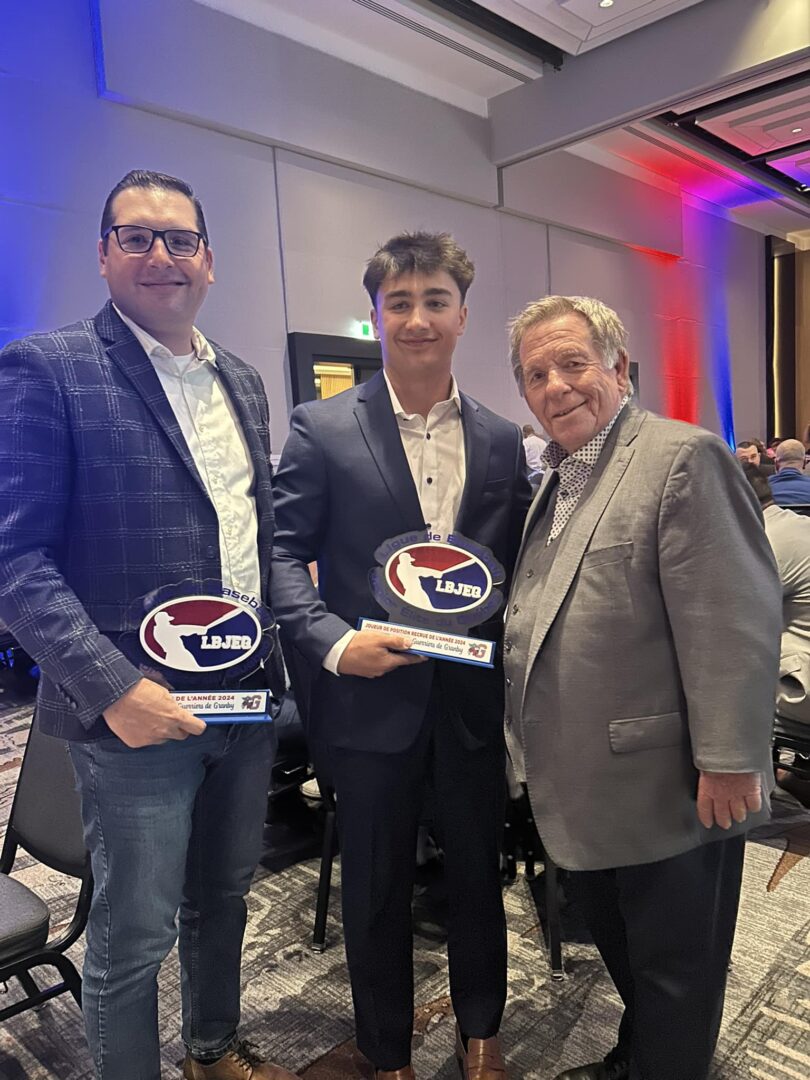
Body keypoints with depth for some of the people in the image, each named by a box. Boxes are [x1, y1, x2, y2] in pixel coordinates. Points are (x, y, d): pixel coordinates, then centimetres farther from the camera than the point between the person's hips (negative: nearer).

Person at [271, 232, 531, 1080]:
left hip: (473, 699, 3)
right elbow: (283, 551, -6)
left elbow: (519, 564, 8)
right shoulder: (322, 429, -6)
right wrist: (333, 642, -19)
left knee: (477, 874, 20)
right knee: (376, 888, 16)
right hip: (371, 699, -2)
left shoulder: (501, 440, 4)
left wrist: (509, 645, -8)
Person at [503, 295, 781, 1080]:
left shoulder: (684, 458, -16)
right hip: (587, 789, 8)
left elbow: (734, 624, -21)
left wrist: (729, 762, -20)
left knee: (674, 971, 14)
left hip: (669, 787, -8)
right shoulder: (553, 479, 11)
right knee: (619, 948, 27)